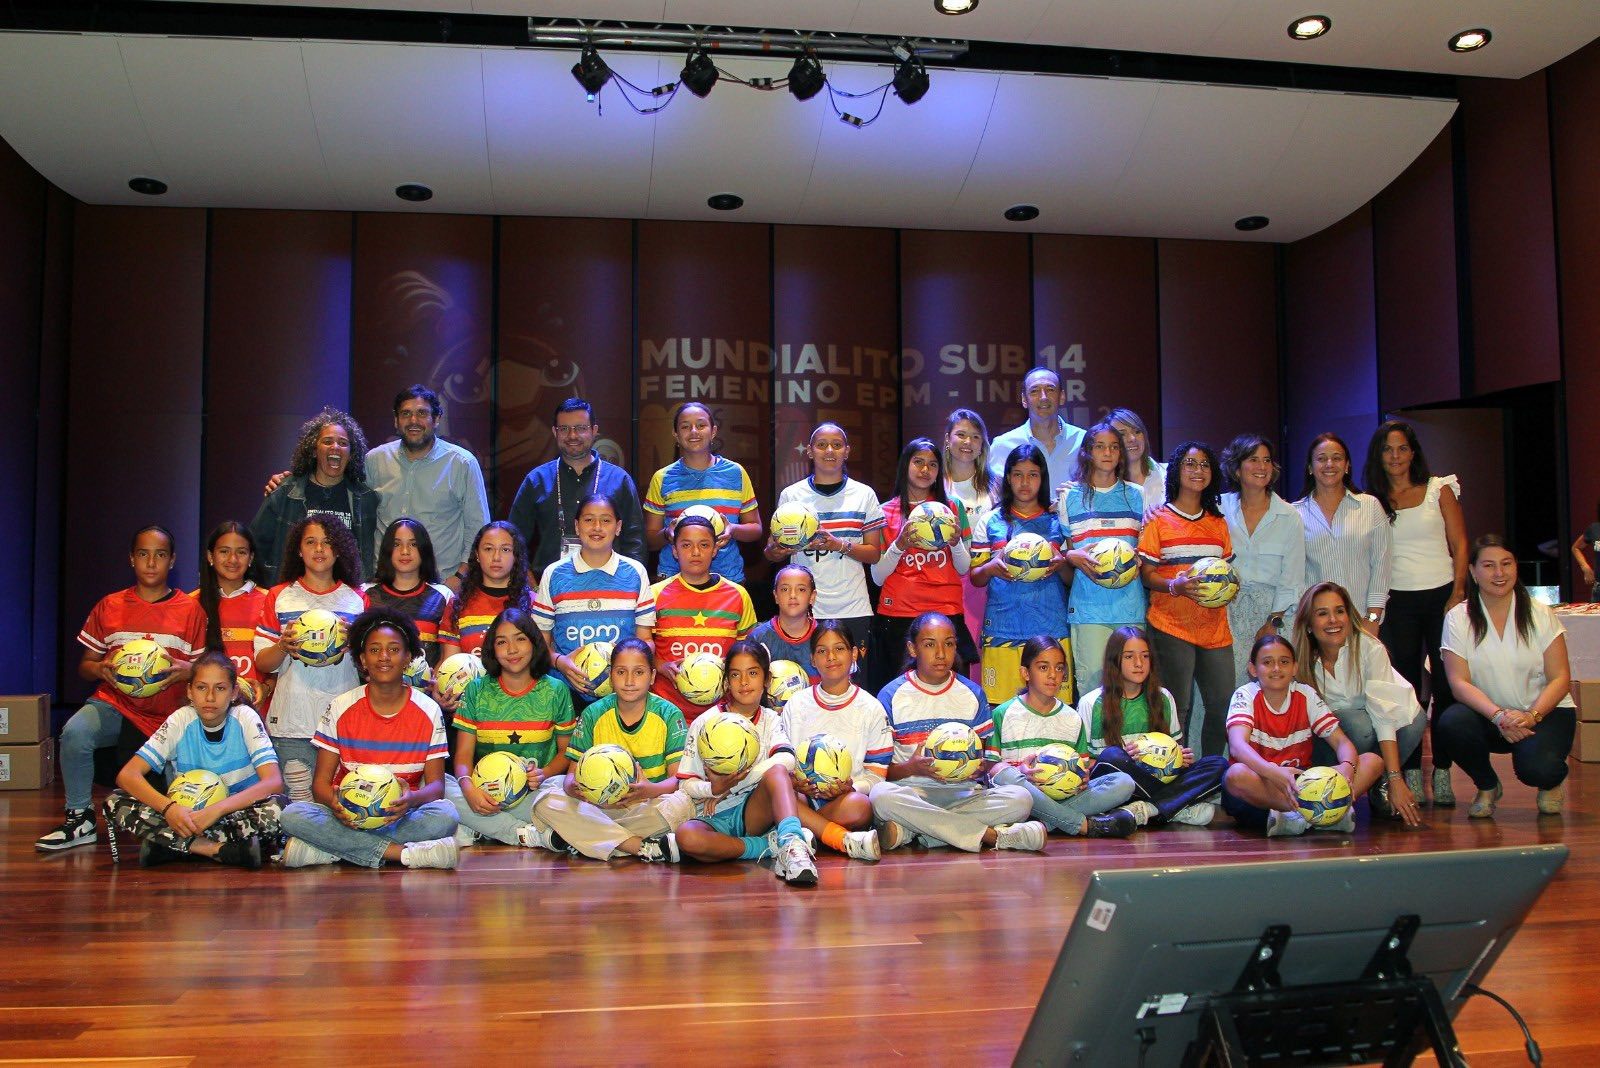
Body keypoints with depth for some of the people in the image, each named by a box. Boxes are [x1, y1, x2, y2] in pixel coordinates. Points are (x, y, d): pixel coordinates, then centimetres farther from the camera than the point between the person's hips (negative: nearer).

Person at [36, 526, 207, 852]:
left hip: (167, 715, -1)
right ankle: (80, 819, -10)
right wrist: (101, 669, -10)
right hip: (115, 703, 1)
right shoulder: (109, 606, 9)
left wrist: (186, 671, -18)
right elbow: (84, 666, 13)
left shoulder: (191, 610, 4)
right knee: (75, 732, -30)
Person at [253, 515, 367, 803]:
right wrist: (284, 646, -13)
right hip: (293, 723, 0)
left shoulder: (358, 600, 11)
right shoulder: (279, 597, 9)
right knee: (301, 805, -4)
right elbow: (262, 664, 7)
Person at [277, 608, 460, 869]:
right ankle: (399, 852, -29)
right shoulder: (341, 708, 4)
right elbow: (320, 782, 1)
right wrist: (334, 803, -24)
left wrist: (411, 799, -26)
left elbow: (436, 785, -1)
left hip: (401, 816, 0)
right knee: (292, 815, -29)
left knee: (446, 814, -32)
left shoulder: (428, 711, 2)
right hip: (347, 815, 1)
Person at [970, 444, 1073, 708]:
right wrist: (992, 568, -12)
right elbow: (975, 578, 9)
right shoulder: (993, 520, 8)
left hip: (1050, 628, 0)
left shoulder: (1056, 521, 9)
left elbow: (1072, 580, 11)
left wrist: (1061, 564, -10)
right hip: (1002, 629, 0)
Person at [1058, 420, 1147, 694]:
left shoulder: (1136, 495, 12)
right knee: (1090, 680, -6)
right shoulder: (1071, 496, 8)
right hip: (1088, 605, -1)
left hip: (1130, 602, 1)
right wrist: (1073, 556, -9)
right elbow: (1062, 550, 13)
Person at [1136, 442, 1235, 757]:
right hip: (1172, 627, -5)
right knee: (1178, 709, -4)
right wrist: (1175, 586, -22)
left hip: (1214, 628, 5)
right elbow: (1146, 574, -3)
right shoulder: (1159, 519, 1)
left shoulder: (1218, 522, 17)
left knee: (1223, 706, 3)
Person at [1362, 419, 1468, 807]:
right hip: (1397, 601, 1)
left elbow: (1460, 546, 3)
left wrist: (1458, 594, -7)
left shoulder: (1439, 489, 6)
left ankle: (1442, 773, 4)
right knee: (1405, 689, 0)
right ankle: (1411, 775, 4)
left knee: (1446, 685, -2)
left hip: (1440, 595, -1)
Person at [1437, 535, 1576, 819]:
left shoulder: (1540, 614, -3)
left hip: (1544, 712, -1)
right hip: (1487, 715, 1)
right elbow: (1459, 682, -11)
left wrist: (1531, 716, -25)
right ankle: (1487, 786, 0)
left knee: (1535, 769, -31)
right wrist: (1498, 716, -28)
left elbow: (1560, 678, -7)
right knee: (1451, 721, -32)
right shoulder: (1458, 618, -4)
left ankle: (1551, 782, 11)